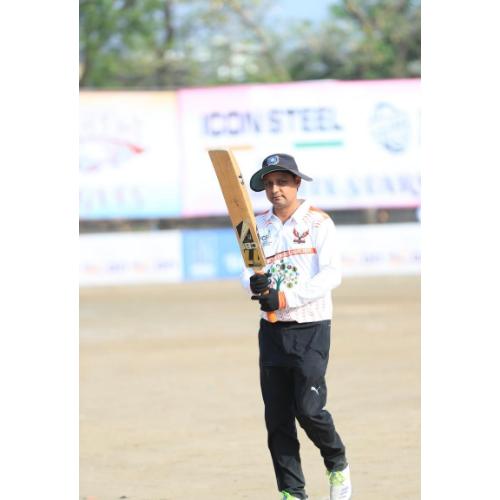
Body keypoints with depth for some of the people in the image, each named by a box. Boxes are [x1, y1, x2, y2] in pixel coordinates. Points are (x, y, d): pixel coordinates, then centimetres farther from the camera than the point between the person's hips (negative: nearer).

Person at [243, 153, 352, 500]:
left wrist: (285, 298, -23)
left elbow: (332, 275, -14)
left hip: (311, 328, -5)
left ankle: (338, 465, 14)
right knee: (277, 417, 1)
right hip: (272, 329, 5)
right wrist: (254, 284, -20)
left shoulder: (319, 222, -4)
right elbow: (249, 272, 6)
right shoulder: (258, 226, 11)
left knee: (309, 409, -13)